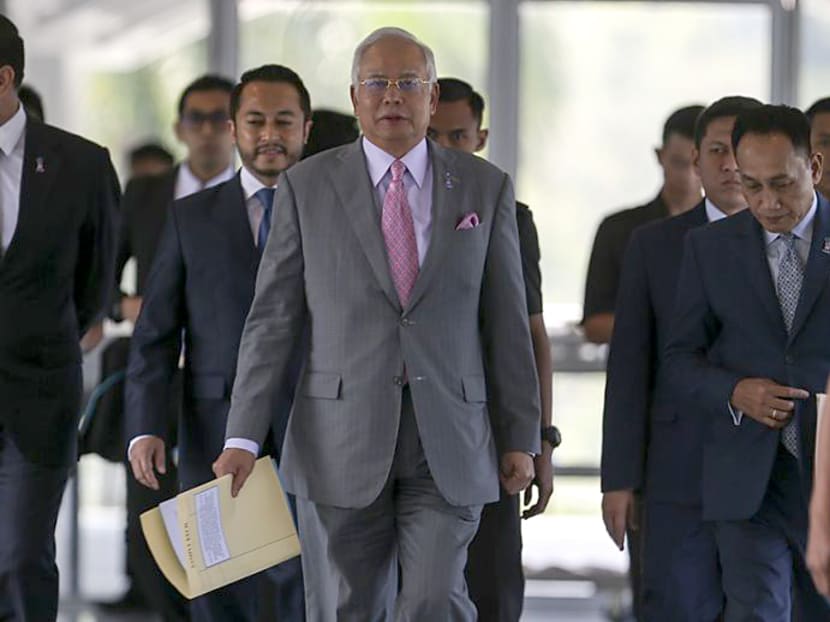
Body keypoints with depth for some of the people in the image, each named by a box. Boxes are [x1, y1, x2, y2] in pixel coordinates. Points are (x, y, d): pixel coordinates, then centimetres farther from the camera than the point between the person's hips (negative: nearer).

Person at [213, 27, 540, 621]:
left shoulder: (485, 187, 6)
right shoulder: (307, 187, 3)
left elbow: (507, 322, 8)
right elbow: (272, 320, 2)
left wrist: (521, 438, 7)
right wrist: (244, 437, -4)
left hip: (448, 443, 0)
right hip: (341, 439, 0)